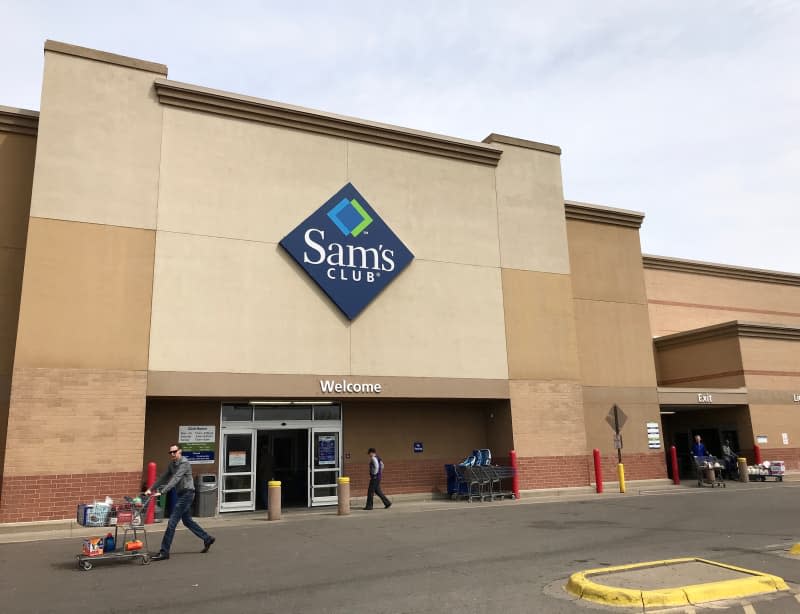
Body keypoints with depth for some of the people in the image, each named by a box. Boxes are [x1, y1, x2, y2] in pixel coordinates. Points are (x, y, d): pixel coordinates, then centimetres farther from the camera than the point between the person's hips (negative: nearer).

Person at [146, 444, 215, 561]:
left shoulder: (184, 463, -17)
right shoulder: (172, 464, 10)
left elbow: (175, 479, -26)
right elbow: (163, 478, 11)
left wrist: (161, 492, -33)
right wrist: (151, 489, 0)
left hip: (187, 493, -9)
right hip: (181, 494, 9)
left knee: (172, 522, -10)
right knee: (187, 521, 18)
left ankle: (164, 552, -5)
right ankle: (207, 539, 31)